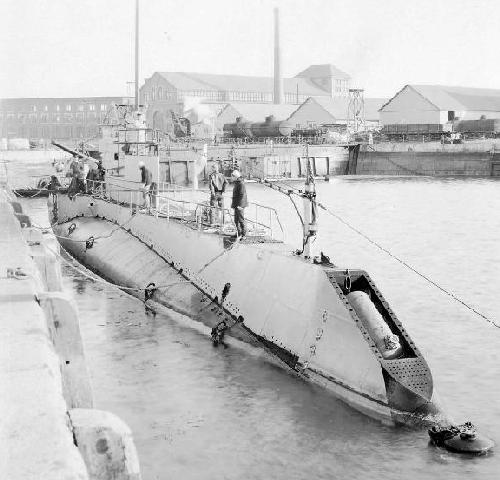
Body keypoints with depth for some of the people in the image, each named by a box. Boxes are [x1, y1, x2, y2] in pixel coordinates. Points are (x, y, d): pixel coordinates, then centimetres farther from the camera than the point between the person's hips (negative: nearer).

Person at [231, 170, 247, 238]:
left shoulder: (241, 184, -17)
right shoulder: (236, 183, 14)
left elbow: (242, 195, -21)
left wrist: (239, 205, -23)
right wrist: (234, 204, 23)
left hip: (239, 205, -10)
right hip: (236, 205, 10)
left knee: (241, 219, -5)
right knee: (236, 220, 15)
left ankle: (243, 234, 2)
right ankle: (238, 233, 25)